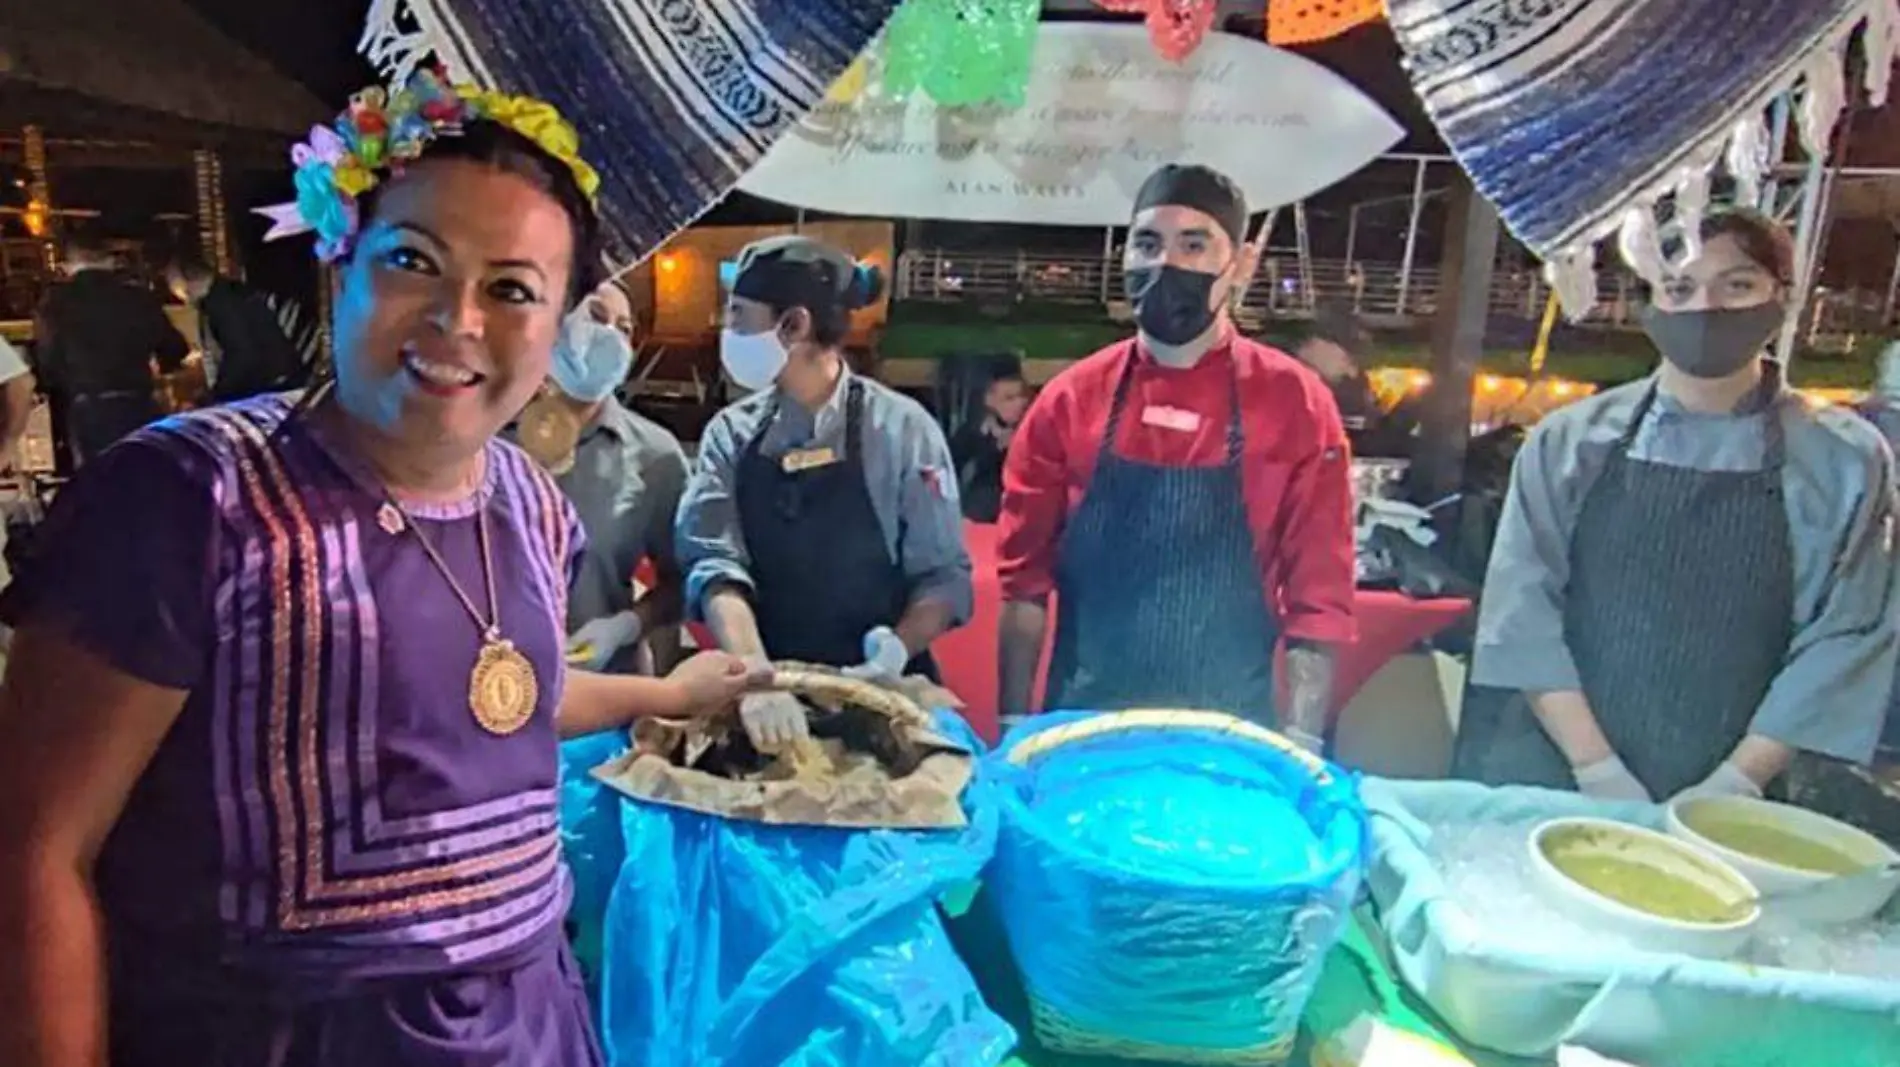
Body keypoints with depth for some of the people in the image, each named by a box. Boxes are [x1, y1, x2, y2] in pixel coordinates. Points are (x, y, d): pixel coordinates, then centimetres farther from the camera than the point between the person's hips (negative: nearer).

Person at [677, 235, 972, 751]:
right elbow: (715, 565, -11)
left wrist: (892, 657, -23)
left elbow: (943, 576, -7)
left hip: (877, 698, -2)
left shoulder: (901, 428, -8)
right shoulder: (731, 434, 0)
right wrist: (755, 675, -26)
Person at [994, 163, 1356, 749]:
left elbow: (1320, 595, -3)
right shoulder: (1069, 400, -2)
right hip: (1079, 728, 1)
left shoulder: (1297, 404, -5)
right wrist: (1014, 729, -2)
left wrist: (1299, 746, -9)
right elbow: (1025, 580, 1)